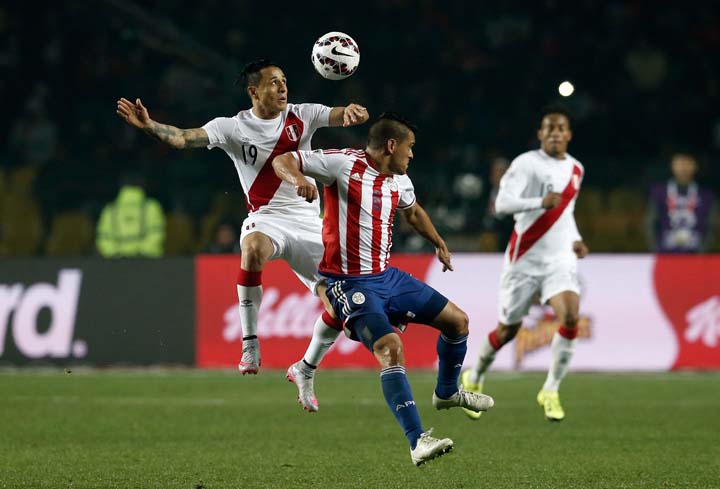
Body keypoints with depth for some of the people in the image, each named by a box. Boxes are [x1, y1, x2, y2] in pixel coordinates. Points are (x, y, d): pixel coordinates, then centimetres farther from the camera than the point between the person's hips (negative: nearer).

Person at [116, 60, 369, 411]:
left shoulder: (303, 116, 2)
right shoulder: (233, 128, -4)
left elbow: (339, 116, -11)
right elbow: (183, 138, -15)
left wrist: (351, 112, -36)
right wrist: (148, 125, -33)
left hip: (308, 222, 3)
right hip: (267, 219, -3)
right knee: (254, 248, -40)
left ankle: (305, 372, 21)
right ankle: (250, 342, -31)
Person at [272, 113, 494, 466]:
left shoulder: (400, 182, 9)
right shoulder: (343, 163, -13)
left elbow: (412, 211, 33)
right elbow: (282, 160, -13)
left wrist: (439, 245, 36)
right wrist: (297, 178, -35)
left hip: (387, 276, 8)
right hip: (349, 282, -8)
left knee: (457, 320, 11)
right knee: (390, 348, -27)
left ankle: (447, 392, 39)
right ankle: (418, 443, -28)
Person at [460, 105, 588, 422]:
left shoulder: (575, 169, 12)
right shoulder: (527, 163, -9)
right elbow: (502, 203, -20)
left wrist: (575, 240, 11)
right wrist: (541, 203, -33)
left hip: (561, 260, 4)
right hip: (525, 259, -4)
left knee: (571, 317, -21)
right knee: (508, 328, 7)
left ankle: (550, 392, -12)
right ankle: (474, 378, 35)